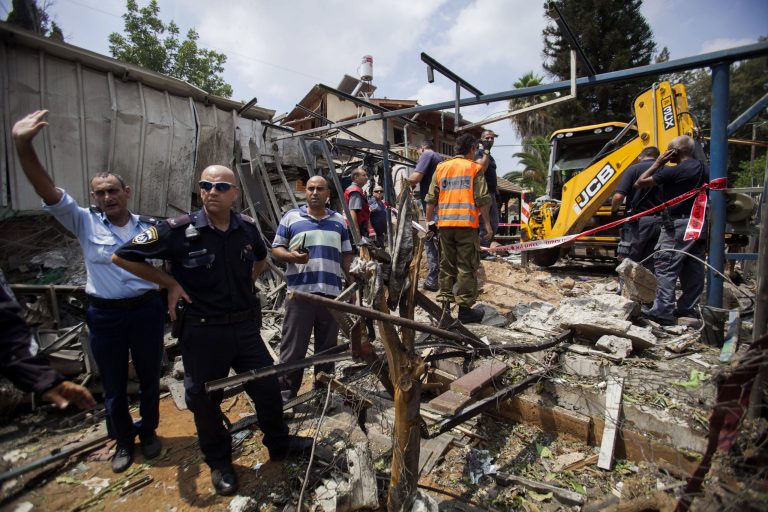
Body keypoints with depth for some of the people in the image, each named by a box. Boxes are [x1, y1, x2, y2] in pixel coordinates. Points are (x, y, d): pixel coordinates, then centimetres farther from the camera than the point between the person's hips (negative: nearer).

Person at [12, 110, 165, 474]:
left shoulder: (149, 226, 0)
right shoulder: (84, 223, -3)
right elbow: (48, 193, -17)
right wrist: (23, 145, -30)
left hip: (146, 310, 1)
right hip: (104, 315, 0)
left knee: (149, 378, 15)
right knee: (113, 386, 14)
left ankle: (148, 431, 38)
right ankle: (123, 442, 35)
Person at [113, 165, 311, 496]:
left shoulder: (247, 227, -1)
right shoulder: (178, 230, -14)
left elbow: (261, 257, 22)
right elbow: (122, 257, -6)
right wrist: (170, 283, -8)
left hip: (245, 326, 4)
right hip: (202, 331, -3)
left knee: (268, 387, 14)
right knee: (205, 400, 13)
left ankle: (279, 444, 39)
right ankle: (219, 463, 38)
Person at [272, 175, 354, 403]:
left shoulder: (339, 221, 15)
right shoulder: (291, 217, 6)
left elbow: (346, 256, 17)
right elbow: (276, 248, 5)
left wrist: (353, 283, 8)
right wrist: (291, 256, -16)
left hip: (331, 292, 3)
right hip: (299, 291, -3)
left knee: (328, 345, 11)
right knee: (293, 346, 3)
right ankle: (286, 391, 16)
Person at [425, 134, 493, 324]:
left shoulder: (441, 168, 14)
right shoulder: (474, 168, 2)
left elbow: (431, 199, 11)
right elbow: (482, 200, -4)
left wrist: (428, 221, 17)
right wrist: (487, 224, 2)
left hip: (445, 224, 4)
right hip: (466, 224, -4)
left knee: (447, 265, 12)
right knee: (467, 267, 0)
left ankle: (444, 302, 15)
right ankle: (465, 308, 2)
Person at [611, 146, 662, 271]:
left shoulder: (634, 169, -3)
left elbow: (618, 196, -15)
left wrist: (614, 210, 5)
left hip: (638, 222, -4)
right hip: (660, 222, 4)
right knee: (650, 265, 12)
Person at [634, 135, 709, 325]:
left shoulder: (675, 170, -14)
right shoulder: (705, 170, 13)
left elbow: (639, 183, -12)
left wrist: (658, 163, -3)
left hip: (677, 225, -9)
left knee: (666, 268, -7)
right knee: (693, 269, 12)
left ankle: (663, 312, -10)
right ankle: (687, 308, 20)